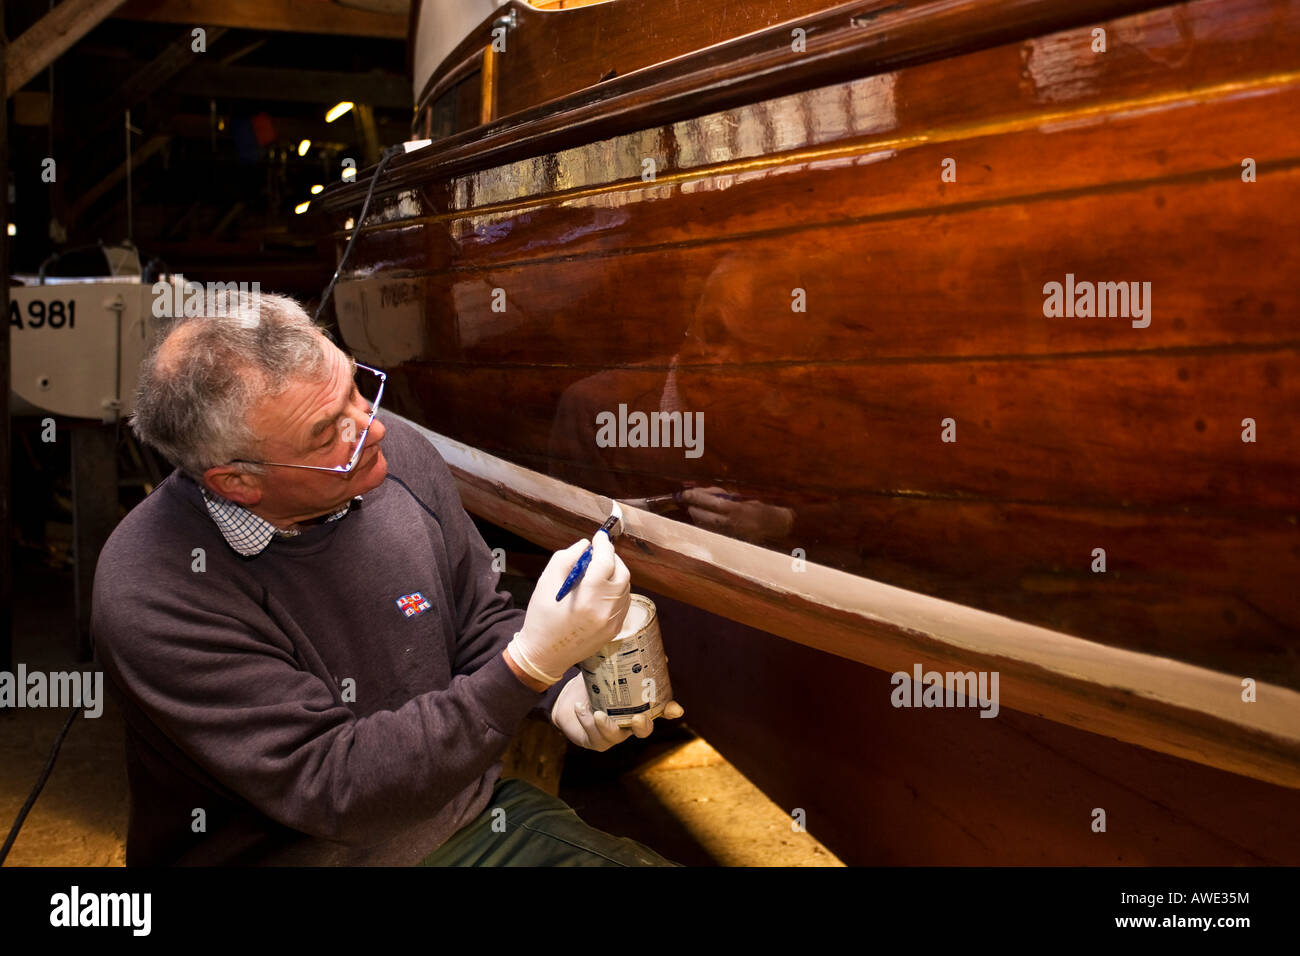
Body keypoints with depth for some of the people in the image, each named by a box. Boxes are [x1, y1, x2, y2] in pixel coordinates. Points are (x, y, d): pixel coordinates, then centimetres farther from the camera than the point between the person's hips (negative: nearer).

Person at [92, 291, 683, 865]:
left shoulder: (395, 452, -6)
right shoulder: (152, 597, -22)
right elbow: (331, 787, -24)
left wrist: (560, 689, -12)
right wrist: (529, 666, -29)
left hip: (472, 817, 5)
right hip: (292, 852, -4)